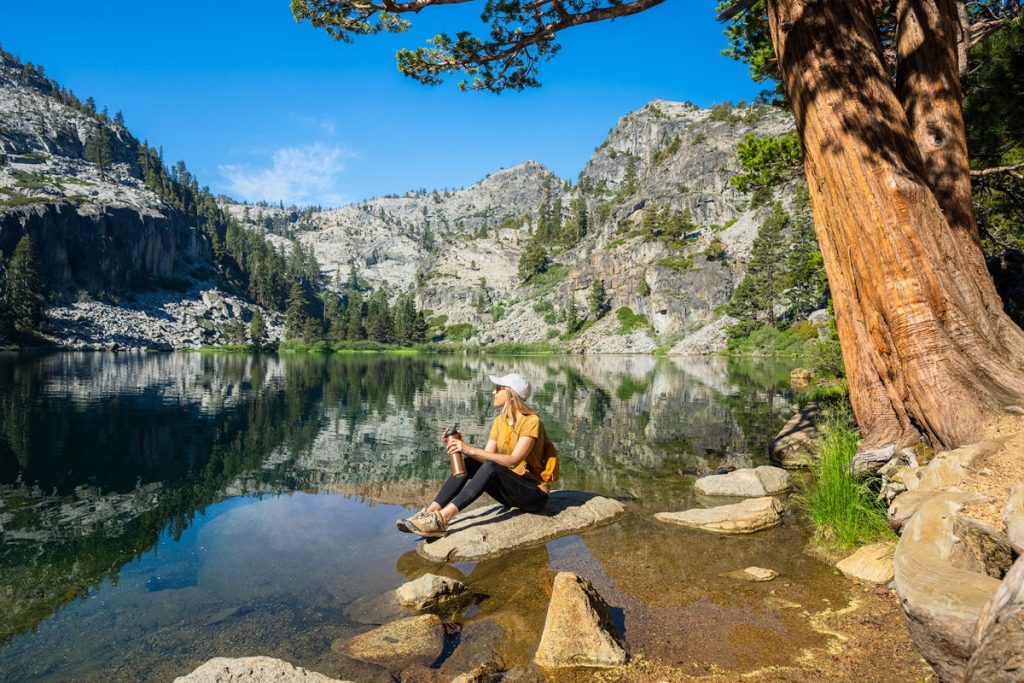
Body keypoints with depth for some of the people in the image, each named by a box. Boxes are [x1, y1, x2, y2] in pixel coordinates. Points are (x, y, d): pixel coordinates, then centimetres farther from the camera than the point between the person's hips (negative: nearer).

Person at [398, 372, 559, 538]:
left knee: (490, 467, -31)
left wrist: (471, 449, -32)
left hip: (535, 493, -7)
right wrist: (463, 447, -20)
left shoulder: (532, 421, -16)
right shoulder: (499, 421, 6)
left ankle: (443, 518, -35)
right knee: (469, 463, -15)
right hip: (510, 489, 7)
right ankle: (430, 511, -22)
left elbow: (513, 460, -27)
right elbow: (486, 457, -3)